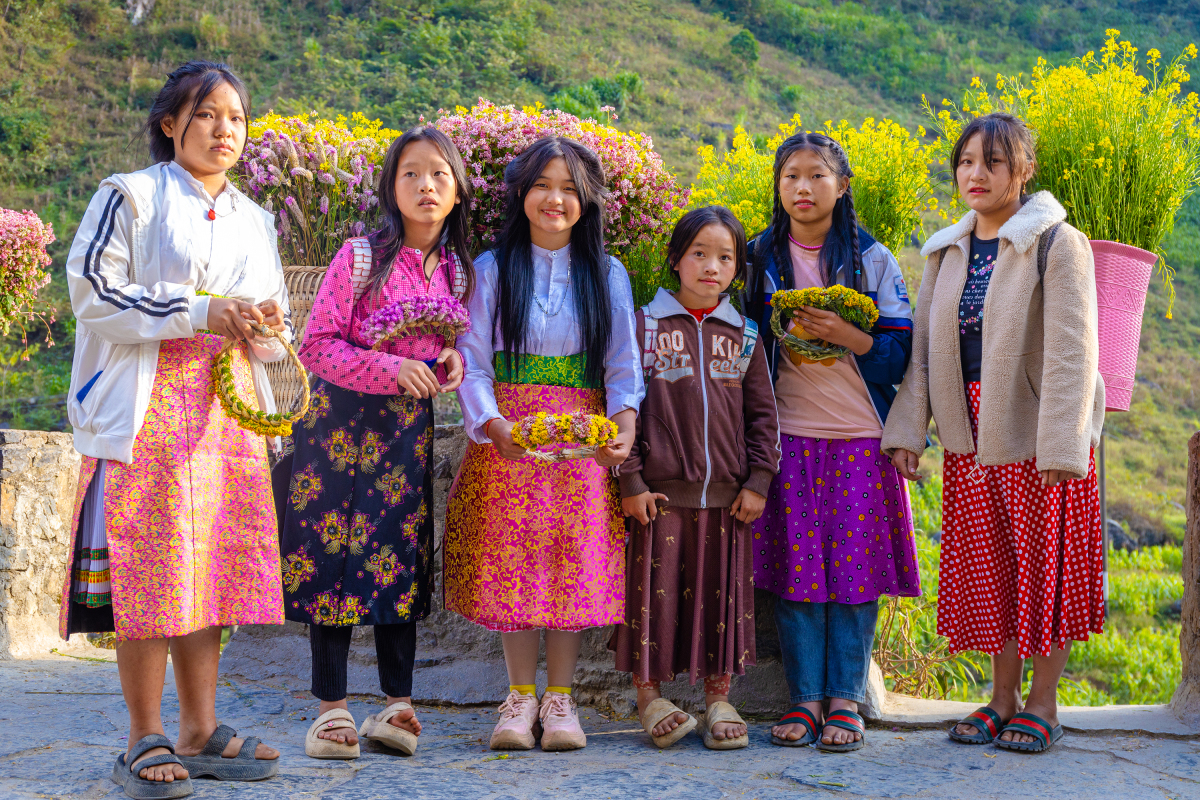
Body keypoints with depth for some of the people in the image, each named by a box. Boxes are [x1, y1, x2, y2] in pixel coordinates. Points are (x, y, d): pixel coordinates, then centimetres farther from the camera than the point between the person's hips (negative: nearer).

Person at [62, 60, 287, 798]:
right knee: (150, 565, -8)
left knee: (213, 564, 4)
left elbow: (277, 329, 22)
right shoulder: (129, 197, 3)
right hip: (147, 403, -5)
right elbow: (93, 294, -8)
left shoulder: (254, 220, 20)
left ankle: (200, 731, 12)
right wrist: (199, 313, -14)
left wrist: (265, 324, -3)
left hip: (229, 405, 5)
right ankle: (146, 740, 0)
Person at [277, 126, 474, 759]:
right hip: (344, 417, -4)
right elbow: (317, 344, -11)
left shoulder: (458, 269, 6)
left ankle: (397, 703, 18)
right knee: (335, 551, -2)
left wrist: (453, 358, -5)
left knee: (402, 554, 8)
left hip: (409, 424, 5)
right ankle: (331, 706, 8)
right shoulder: (361, 257, -9)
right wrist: (391, 369, -21)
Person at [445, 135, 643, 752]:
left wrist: (624, 425, -16)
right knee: (512, 563, -1)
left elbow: (623, 366, 4)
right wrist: (492, 423, -19)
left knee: (575, 564, -1)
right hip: (507, 439, -1)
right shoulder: (491, 269, 6)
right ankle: (520, 695, 11)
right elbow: (472, 360, -1)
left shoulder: (608, 275, 9)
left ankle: (559, 697, 10)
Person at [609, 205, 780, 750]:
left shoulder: (743, 335, 11)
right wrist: (630, 482, -7)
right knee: (655, 590, 0)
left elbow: (763, 415, 12)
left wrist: (759, 481, 2)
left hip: (728, 496, 3)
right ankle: (649, 696, 13)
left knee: (723, 593, 6)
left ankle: (718, 699, 17)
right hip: (660, 491, -2)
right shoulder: (645, 325, 2)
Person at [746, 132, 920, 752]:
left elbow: (900, 352, 0)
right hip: (788, 435, 1)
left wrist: (847, 336, -15)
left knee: (855, 565, -2)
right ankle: (804, 698, 7)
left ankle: (845, 700, 6)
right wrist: (782, 336, -3)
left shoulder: (872, 259, 5)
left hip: (861, 437, -1)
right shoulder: (762, 258, 9)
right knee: (796, 566, -2)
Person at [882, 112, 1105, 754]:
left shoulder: (1057, 244, -10)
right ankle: (1002, 695, 23)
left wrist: (1060, 445, -21)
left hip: (1036, 433, -5)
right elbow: (923, 347, 10)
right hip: (972, 434, 5)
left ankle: (1043, 701, 16)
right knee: (988, 564, 10)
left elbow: (1071, 352, -15)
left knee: (1045, 563, 3)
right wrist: (907, 429, 2)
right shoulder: (947, 252, 9)